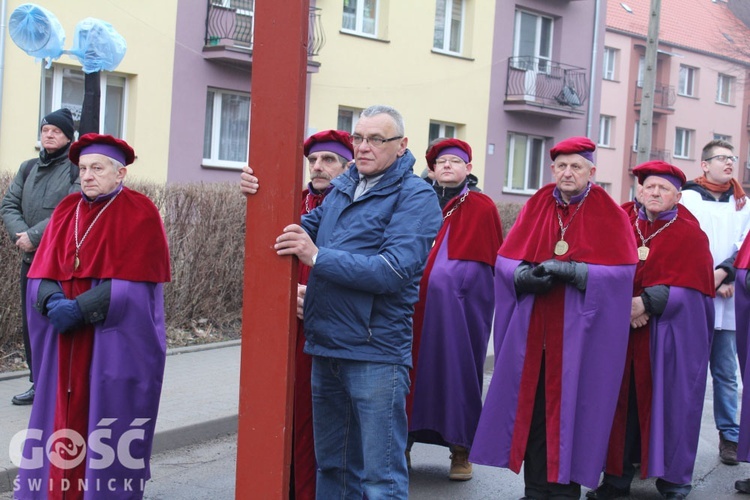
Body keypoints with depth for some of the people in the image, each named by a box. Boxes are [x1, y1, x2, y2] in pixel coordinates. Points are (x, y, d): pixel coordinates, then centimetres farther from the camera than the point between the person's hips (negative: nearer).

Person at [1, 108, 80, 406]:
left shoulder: (78, 169, -5)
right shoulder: (28, 168, 14)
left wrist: (34, 235, -18)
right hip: (31, 260, 6)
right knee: (30, 325, 11)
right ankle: (39, 384, 24)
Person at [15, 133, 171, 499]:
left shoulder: (140, 214, -7)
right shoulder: (65, 211, 10)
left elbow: (132, 284, -14)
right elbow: (40, 275, 6)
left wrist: (80, 309, -20)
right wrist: (53, 301, -15)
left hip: (117, 343, -5)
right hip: (65, 342, 5)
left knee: (106, 427, 1)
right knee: (62, 422, 7)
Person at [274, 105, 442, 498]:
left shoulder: (416, 196, -9)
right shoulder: (341, 187, 12)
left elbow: (394, 270, -21)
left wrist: (318, 257, -24)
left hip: (375, 354, -7)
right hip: (326, 348, 7)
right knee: (331, 465, 20)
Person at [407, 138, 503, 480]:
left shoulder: (482, 207, 3)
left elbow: (496, 258, 3)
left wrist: (490, 294, -3)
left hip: (463, 302, -2)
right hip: (420, 302, 2)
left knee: (458, 367, 3)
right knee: (416, 366, 5)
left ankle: (460, 450, 13)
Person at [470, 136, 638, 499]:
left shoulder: (609, 215, 0)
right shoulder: (536, 207, 9)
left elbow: (621, 270, -8)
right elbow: (505, 260, 7)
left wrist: (571, 271, -19)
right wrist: (527, 276, -14)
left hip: (579, 331, -3)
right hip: (533, 329, 3)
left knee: (569, 405, -1)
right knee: (532, 404, 4)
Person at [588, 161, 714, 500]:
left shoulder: (690, 235, -1)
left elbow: (691, 289, -7)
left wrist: (646, 302, -17)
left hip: (670, 335, -2)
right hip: (621, 330, 3)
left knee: (666, 403, 2)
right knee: (623, 401, 3)